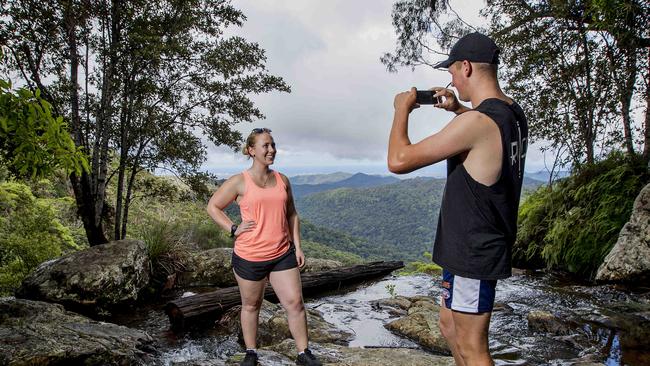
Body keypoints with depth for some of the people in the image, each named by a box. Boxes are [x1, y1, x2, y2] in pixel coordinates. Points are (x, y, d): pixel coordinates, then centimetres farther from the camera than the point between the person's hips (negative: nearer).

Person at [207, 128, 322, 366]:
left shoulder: (282, 180, 6)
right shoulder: (239, 182, -7)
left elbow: (291, 214, 13)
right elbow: (212, 207, 2)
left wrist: (297, 246, 7)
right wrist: (233, 229, -9)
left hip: (283, 255, 3)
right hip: (249, 257, -3)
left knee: (295, 303, 3)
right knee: (251, 306, 14)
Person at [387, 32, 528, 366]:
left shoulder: (476, 121, -25)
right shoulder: (514, 114, 4)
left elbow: (398, 160, -24)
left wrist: (402, 109, -8)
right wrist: (457, 109, 16)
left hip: (472, 252, -9)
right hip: (474, 246, 9)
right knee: (449, 325, 24)